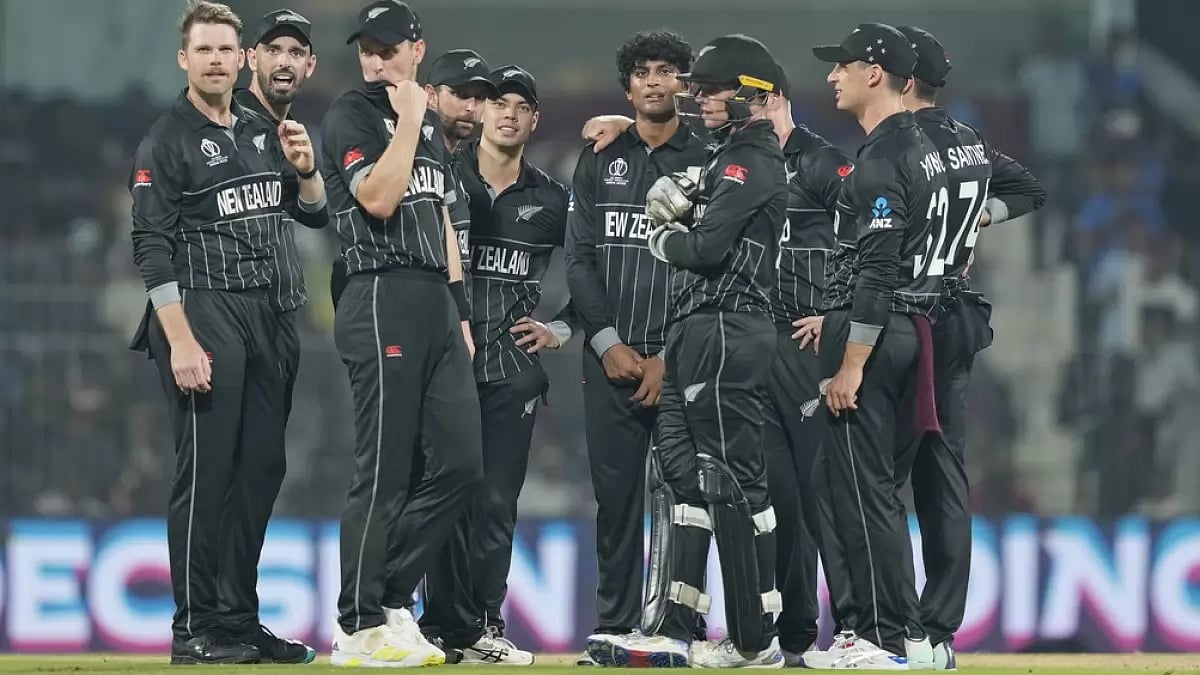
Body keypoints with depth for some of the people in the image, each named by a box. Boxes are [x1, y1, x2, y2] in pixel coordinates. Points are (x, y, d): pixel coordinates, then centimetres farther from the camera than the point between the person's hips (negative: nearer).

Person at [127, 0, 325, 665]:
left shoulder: (263, 132, 15)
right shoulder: (165, 142, -5)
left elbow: (314, 210, 21)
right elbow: (152, 249, -12)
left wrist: (305, 170, -2)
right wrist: (181, 342, -20)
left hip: (262, 312, 7)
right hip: (201, 312, -7)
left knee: (261, 467, 7)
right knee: (206, 470, -9)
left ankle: (239, 621, 14)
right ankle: (194, 630, -7)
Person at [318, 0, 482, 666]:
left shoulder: (428, 123, 20)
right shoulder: (350, 116, -4)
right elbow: (378, 198, -19)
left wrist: (460, 314, 19)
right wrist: (409, 119, -13)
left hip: (437, 305, 8)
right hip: (383, 302, -8)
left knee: (459, 463, 4)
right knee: (384, 474, -8)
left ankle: (389, 603, 11)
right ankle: (360, 629, -4)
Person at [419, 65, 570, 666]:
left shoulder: (550, 200, 12)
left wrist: (561, 331, 7)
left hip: (515, 367, 2)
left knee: (497, 502, 1)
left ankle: (483, 625, 5)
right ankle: (450, 624, -5)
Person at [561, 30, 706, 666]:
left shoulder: (706, 164, 4)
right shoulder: (599, 160, 12)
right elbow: (578, 257, 8)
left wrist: (671, 357, -8)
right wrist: (608, 342, -4)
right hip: (610, 355, 2)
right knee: (615, 493, 2)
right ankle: (612, 625, 5)